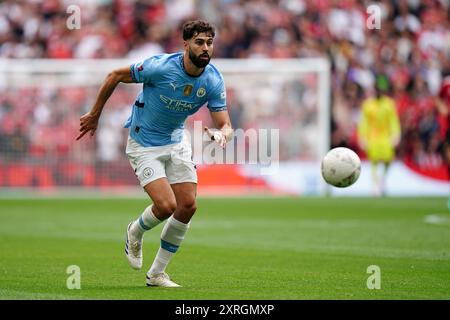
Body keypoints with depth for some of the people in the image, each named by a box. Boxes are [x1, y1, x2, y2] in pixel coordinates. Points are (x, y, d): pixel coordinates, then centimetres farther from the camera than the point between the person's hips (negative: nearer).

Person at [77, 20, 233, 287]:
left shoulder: (214, 81, -13)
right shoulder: (160, 67, -26)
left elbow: (226, 125, -13)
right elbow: (116, 76, -11)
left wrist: (221, 135, -38)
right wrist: (95, 115, -4)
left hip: (177, 142, 5)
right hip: (144, 144, -5)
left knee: (188, 206, -4)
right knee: (166, 206, -19)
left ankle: (156, 274, 12)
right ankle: (135, 233, 19)